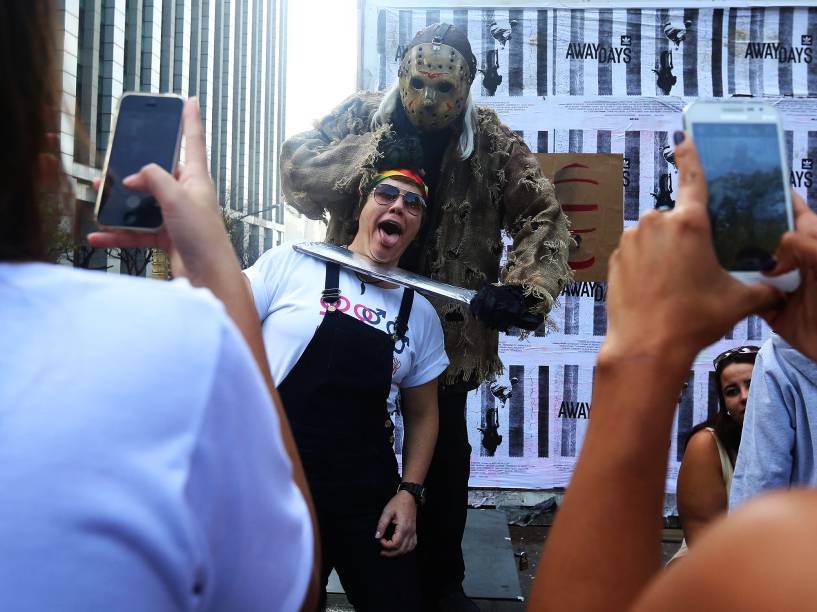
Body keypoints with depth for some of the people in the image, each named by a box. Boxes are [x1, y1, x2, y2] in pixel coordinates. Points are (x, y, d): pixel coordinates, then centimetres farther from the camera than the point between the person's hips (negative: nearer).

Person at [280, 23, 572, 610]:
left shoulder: (493, 142, -4)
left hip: (447, 322, 0)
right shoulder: (360, 117, -3)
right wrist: (368, 156, -24)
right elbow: (296, 166, -9)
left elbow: (543, 218, -9)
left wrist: (522, 286, -27)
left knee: (447, 455, 9)